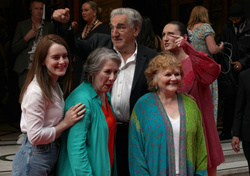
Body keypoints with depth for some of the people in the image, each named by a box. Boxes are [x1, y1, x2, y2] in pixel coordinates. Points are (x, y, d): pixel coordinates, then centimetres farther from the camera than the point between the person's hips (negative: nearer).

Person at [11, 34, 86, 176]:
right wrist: (65, 123, -16)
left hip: (52, 154, 9)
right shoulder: (36, 92, -21)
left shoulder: (54, 86, 9)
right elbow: (35, 136, -22)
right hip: (34, 158, -9)